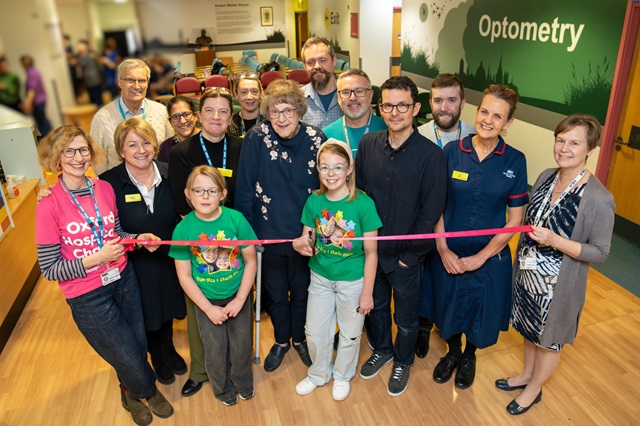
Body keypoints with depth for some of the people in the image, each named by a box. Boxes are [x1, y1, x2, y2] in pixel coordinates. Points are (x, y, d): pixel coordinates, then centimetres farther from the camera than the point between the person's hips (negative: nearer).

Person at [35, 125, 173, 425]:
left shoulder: (105, 189, -4)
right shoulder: (49, 206, -17)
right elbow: (50, 269, -14)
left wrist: (139, 238, -7)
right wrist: (95, 259, -25)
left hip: (124, 280, 4)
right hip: (88, 297, -4)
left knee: (139, 346, 18)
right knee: (130, 360, 10)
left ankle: (132, 391, 51)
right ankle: (146, 390, 45)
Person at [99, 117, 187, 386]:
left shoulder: (169, 174, -11)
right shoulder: (109, 182, -17)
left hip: (170, 258, 2)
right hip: (136, 264, -2)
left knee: (169, 308, 24)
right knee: (148, 314, 19)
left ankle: (169, 348, 53)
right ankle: (157, 357, 49)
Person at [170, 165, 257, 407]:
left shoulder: (236, 219, -16)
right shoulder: (183, 229, -15)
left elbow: (251, 260, -9)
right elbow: (184, 276, -9)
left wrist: (240, 299, -12)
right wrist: (209, 308, -11)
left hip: (238, 297, 0)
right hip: (206, 301, 0)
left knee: (241, 345, 15)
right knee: (216, 350, 15)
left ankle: (243, 383, 46)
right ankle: (223, 389, 45)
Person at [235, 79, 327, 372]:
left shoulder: (315, 138, -10)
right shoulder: (257, 137, -13)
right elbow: (244, 188, -10)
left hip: (305, 234, 0)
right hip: (269, 233, 0)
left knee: (302, 291, 19)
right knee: (275, 293, 19)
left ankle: (300, 339, 45)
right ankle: (281, 340, 45)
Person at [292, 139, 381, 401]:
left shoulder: (363, 204, -19)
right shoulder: (314, 202, -9)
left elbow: (371, 252, -13)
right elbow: (307, 241, 0)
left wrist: (367, 292, -10)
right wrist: (300, 244, -25)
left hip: (352, 281, -3)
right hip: (320, 278, 3)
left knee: (350, 334, 17)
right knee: (315, 332, 17)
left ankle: (342, 376, 46)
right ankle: (319, 373, 45)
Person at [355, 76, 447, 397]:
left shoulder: (431, 155, -18)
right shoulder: (368, 144, -5)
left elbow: (431, 213, -15)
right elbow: (357, 192, 2)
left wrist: (410, 255, -12)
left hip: (406, 255, -3)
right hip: (371, 248, 4)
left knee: (406, 317, 18)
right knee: (376, 305, 25)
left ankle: (402, 361, 45)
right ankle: (381, 350, 52)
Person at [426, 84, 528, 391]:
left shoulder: (515, 161, -9)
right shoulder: (452, 151, -9)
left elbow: (515, 219, -6)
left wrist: (482, 256, -11)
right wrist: (443, 250, -11)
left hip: (490, 257, 0)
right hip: (448, 254, 1)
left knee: (481, 311, 18)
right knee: (448, 307, 19)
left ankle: (469, 356, 51)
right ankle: (452, 352, 51)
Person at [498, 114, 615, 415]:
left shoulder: (598, 199, -24)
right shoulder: (546, 177, -5)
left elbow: (600, 252, -17)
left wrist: (555, 241, -30)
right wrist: (521, 259, 9)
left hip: (558, 285, -5)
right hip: (528, 274, 6)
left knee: (549, 339, 18)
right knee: (529, 330, 25)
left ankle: (534, 389, 42)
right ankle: (526, 375, 50)